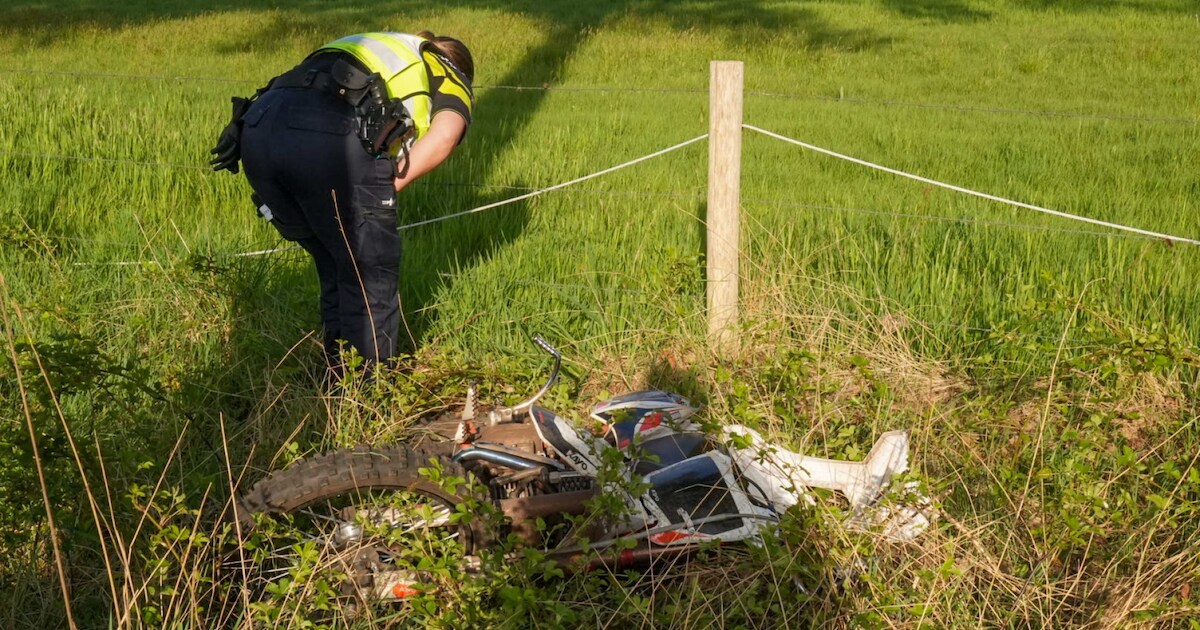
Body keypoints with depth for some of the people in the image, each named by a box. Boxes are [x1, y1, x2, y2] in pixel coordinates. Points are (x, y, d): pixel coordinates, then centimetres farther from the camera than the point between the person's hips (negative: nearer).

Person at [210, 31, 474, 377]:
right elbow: (442, 138, 0)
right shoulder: (452, 84, 26)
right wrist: (385, 191, 4)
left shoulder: (379, 52, 42)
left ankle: (340, 377, 32)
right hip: (330, 137, -6)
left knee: (333, 265, 24)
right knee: (370, 270, 11)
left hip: (257, 125, 6)